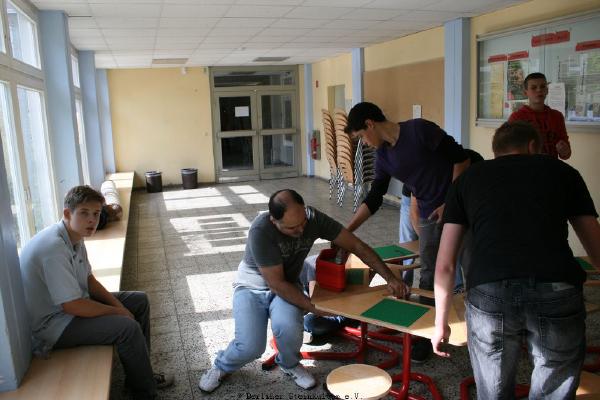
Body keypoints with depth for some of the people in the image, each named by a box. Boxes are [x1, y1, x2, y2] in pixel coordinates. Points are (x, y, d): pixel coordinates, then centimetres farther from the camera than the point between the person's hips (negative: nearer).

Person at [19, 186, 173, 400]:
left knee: (139, 301, 9)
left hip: (72, 303, 10)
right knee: (128, 327, -24)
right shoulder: (54, 247, -30)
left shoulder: (75, 236, 0)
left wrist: (119, 305, -3)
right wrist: (118, 311, -17)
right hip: (53, 324, -10)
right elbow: (72, 306, -30)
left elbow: (89, 280, 10)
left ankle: (140, 373, 19)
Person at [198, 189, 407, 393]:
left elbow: (357, 246, -14)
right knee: (251, 346, -22)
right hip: (253, 286, -2)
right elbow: (277, 284, -27)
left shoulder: (313, 219, -21)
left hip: (287, 286, 3)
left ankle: (289, 364, 6)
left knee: (288, 327, -29)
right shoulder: (260, 231, -32)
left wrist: (390, 278, -19)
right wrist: (313, 307, -24)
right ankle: (222, 366, 14)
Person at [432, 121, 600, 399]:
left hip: (488, 294, 0)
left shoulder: (467, 179, 22)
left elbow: (445, 265, 18)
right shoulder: (562, 171, 21)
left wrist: (441, 322, 28)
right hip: (558, 293, 0)